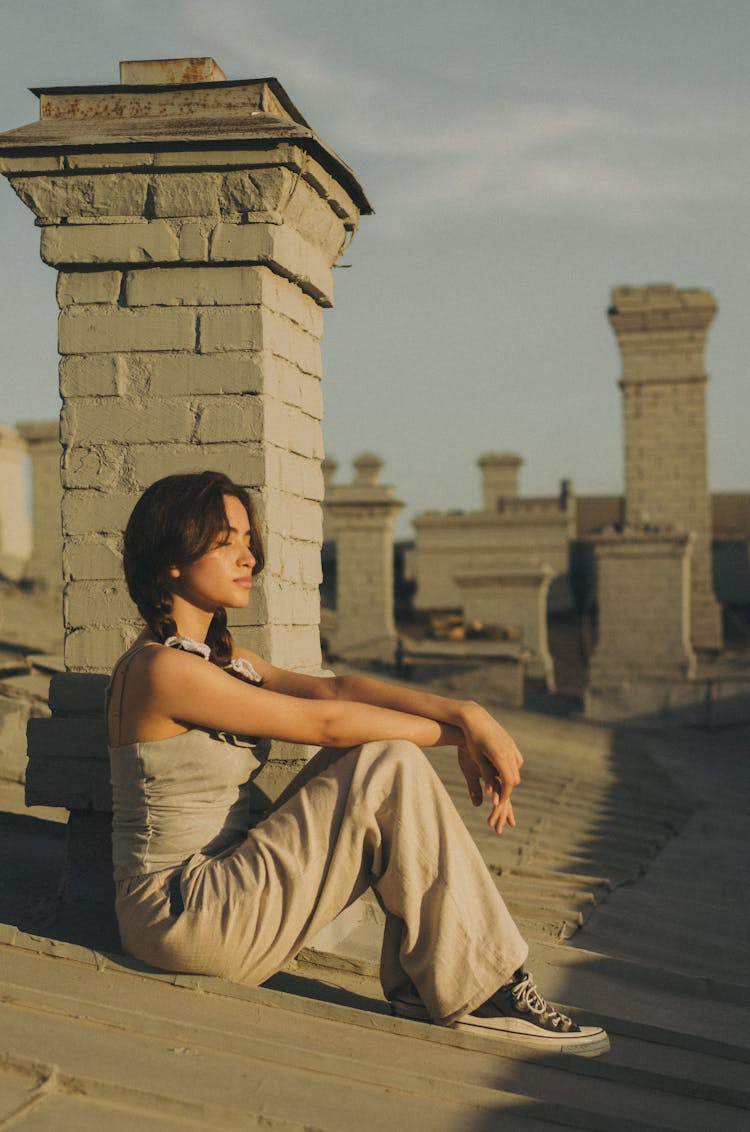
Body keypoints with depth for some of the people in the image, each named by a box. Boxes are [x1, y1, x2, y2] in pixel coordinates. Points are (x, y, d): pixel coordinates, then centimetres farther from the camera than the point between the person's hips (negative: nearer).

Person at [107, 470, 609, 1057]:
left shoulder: (218, 655, 14)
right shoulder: (163, 669, -17)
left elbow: (335, 687, 1)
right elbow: (323, 722, -15)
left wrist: (465, 712, -12)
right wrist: (457, 735, -5)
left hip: (218, 893, 9)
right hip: (182, 915, -9)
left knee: (386, 753, 0)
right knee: (391, 773, -15)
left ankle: (419, 983, -3)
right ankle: (481, 992, -9)